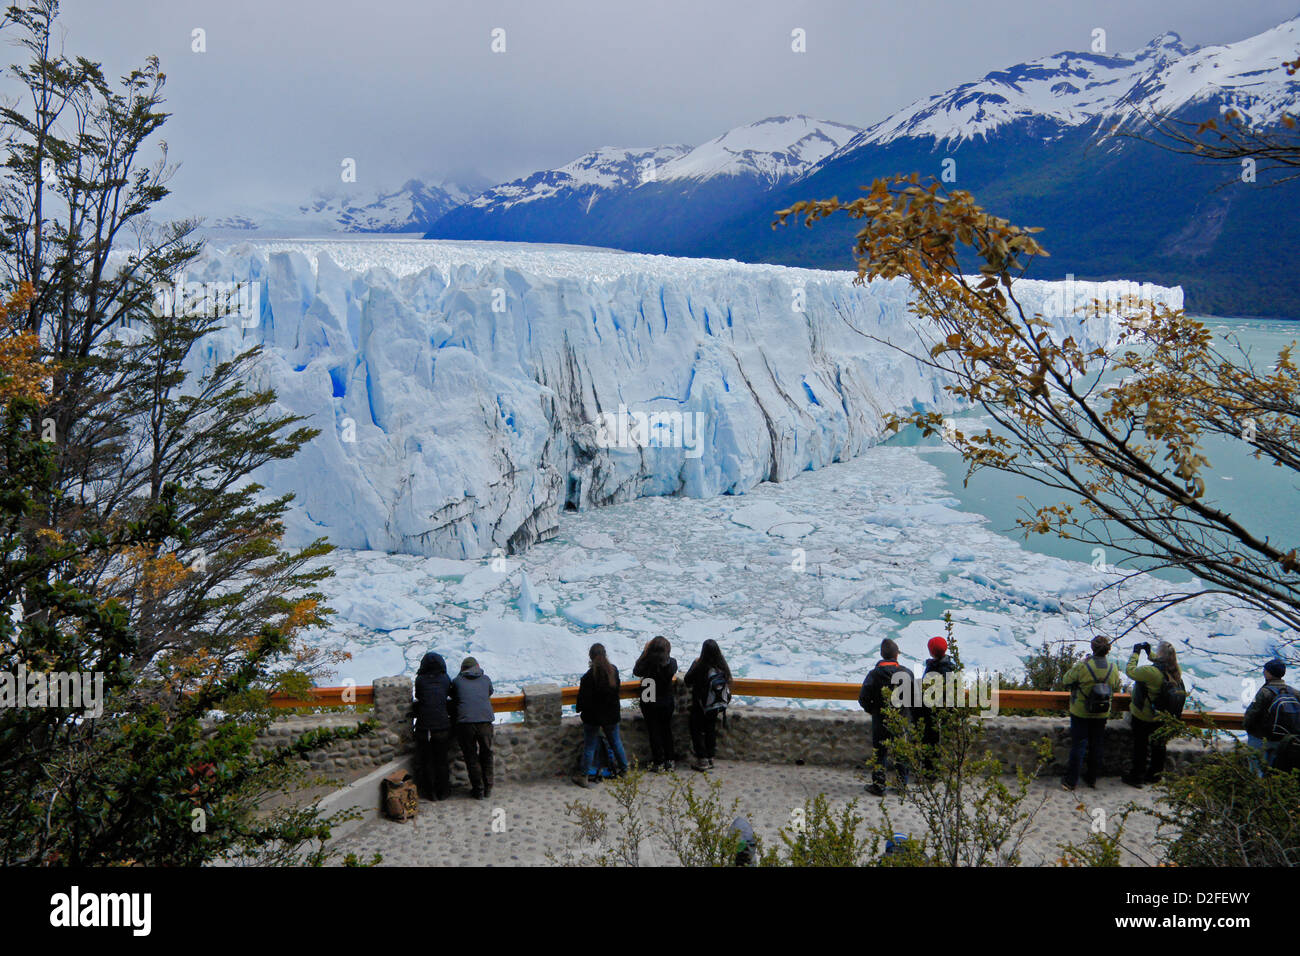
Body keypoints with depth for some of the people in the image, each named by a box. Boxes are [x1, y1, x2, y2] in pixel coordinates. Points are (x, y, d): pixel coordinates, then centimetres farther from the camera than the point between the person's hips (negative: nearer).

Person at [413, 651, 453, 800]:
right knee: (441, 761, 11)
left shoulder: (420, 680, -1)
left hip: (423, 726, -1)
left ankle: (429, 792, 14)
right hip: (442, 725, 1)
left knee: (424, 761, 11)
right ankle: (442, 792, 18)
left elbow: (418, 697, 8)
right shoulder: (445, 679, 1)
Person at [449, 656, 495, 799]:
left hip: (465, 722, -1)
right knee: (486, 755, 17)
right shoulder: (486, 679, 17)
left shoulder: (457, 681, 13)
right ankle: (488, 789, 23)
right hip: (485, 721, 2)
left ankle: (478, 790, 14)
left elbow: (454, 701, 21)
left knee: (471, 757, 10)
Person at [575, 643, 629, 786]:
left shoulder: (588, 677, -24)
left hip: (593, 717, -4)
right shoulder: (614, 671, -9)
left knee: (589, 746, 10)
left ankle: (587, 775, 16)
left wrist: (580, 710, 2)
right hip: (611, 715, 4)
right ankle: (623, 767, 37)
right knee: (615, 741, 23)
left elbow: (583, 700, -18)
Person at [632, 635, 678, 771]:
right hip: (667, 703, 3)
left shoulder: (648, 662, -23)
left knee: (654, 732, 9)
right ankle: (670, 760, 24)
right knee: (667, 731, 18)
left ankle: (658, 762, 14)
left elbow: (636, 672, -5)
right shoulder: (672, 663, -16)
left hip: (650, 703, -3)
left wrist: (644, 652, -5)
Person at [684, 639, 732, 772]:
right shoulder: (723, 668, -12)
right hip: (716, 708, 4)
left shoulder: (700, 668, -25)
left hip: (700, 708, -4)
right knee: (711, 731, 20)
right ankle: (710, 759, 27)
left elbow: (688, 681, -9)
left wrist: (694, 663, -1)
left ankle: (702, 760, 11)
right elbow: (727, 683, 5)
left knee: (696, 731, 12)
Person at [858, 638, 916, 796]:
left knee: (880, 752, 7)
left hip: (881, 720, -2)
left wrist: (871, 710, 8)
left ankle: (878, 785, 9)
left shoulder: (874, 674, -11)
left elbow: (863, 698, -10)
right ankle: (902, 783, 20)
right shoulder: (907, 673, -5)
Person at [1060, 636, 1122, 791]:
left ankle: (1071, 780, 9)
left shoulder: (1082, 667, -22)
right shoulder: (1113, 669, -10)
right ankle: (1092, 778, 29)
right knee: (1096, 746, 17)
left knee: (1078, 745, 5)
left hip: (1080, 713, -3)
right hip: (1102, 714, 3)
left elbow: (1066, 681, -8)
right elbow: (1116, 688, 6)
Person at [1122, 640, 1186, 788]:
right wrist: (1149, 652, 7)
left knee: (1140, 745, 10)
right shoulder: (1176, 670, -13)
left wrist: (1135, 652, -11)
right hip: (1162, 716, 6)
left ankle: (1136, 776, 23)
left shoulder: (1151, 672, -35)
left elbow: (1130, 671, -21)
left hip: (1142, 717, -6)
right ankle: (1155, 773, 38)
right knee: (1158, 744, 22)